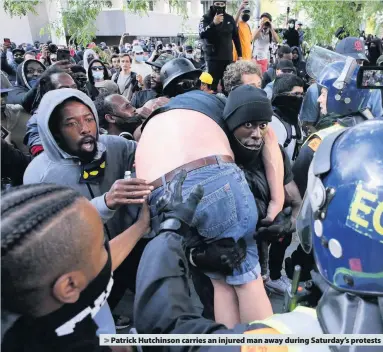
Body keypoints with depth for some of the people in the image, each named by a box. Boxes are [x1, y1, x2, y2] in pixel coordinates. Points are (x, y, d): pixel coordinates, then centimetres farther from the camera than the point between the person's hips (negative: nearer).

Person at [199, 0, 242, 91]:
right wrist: (213, 23, -30)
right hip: (213, 57, -3)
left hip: (228, 57, 4)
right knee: (213, 84, -10)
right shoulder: (206, 18, -1)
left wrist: (239, 54, 16)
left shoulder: (229, 18, 10)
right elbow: (202, 34, -17)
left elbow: (236, 37, 17)